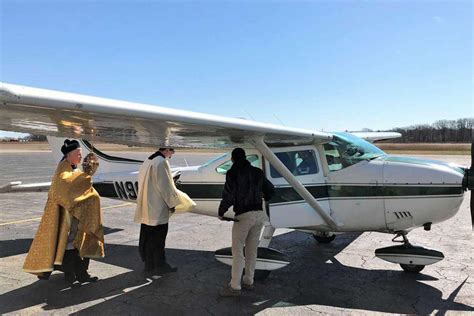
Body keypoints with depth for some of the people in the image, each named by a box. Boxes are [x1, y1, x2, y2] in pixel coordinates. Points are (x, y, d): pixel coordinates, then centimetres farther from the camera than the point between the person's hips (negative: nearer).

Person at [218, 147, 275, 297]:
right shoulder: (257, 172, 8)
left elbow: (228, 196, -16)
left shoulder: (233, 173, -8)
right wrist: (265, 197, 38)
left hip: (243, 215, -6)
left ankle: (235, 286, 3)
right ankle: (248, 281, 25)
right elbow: (270, 189, 16)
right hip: (259, 214, 6)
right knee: (252, 249, 16)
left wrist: (221, 212, 0)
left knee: (237, 250, 1)